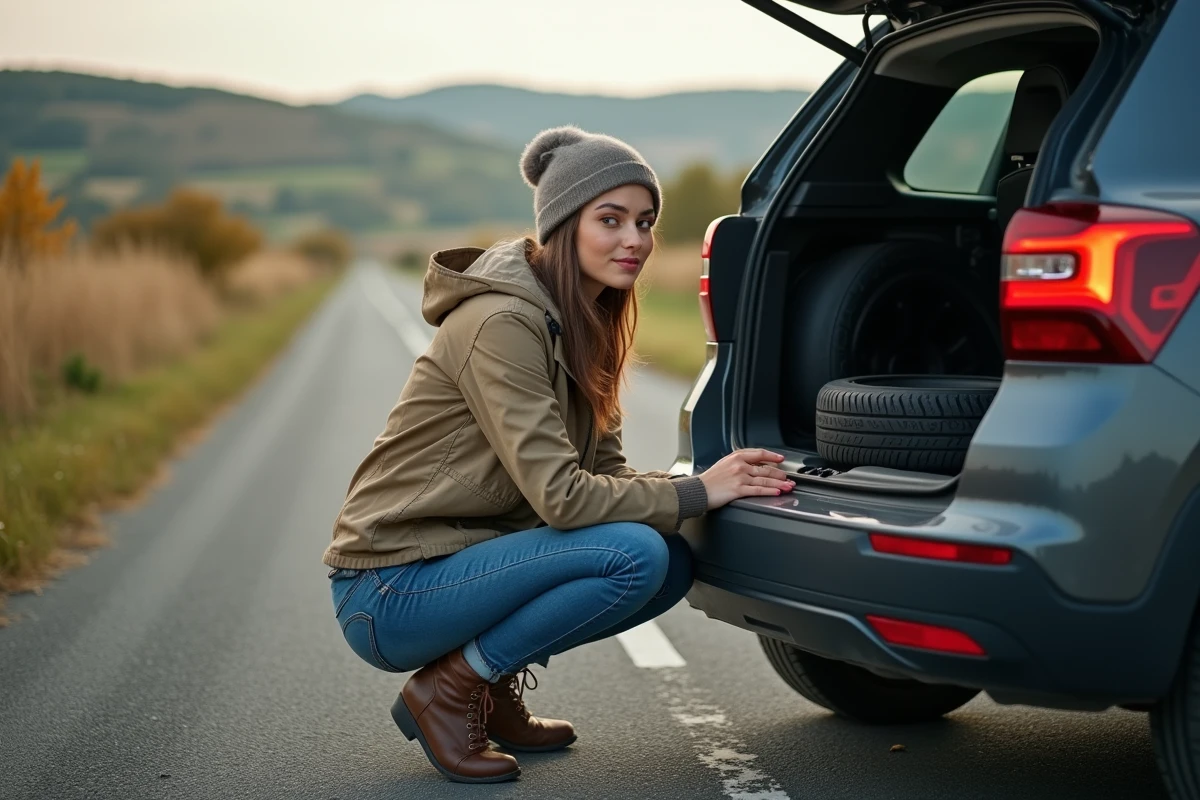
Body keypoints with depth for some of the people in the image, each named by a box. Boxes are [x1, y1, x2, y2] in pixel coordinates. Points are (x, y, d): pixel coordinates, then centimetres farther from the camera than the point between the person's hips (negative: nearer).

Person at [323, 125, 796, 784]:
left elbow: (603, 472, 7)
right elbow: (561, 496, -25)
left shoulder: (585, 322, 7)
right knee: (635, 553, -24)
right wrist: (697, 492, -18)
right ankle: (446, 691, -8)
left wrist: (720, 482, -9)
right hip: (390, 593, -9)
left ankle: (495, 690, 9)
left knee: (675, 562, -1)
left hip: (465, 557, 9)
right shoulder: (502, 322, -21)